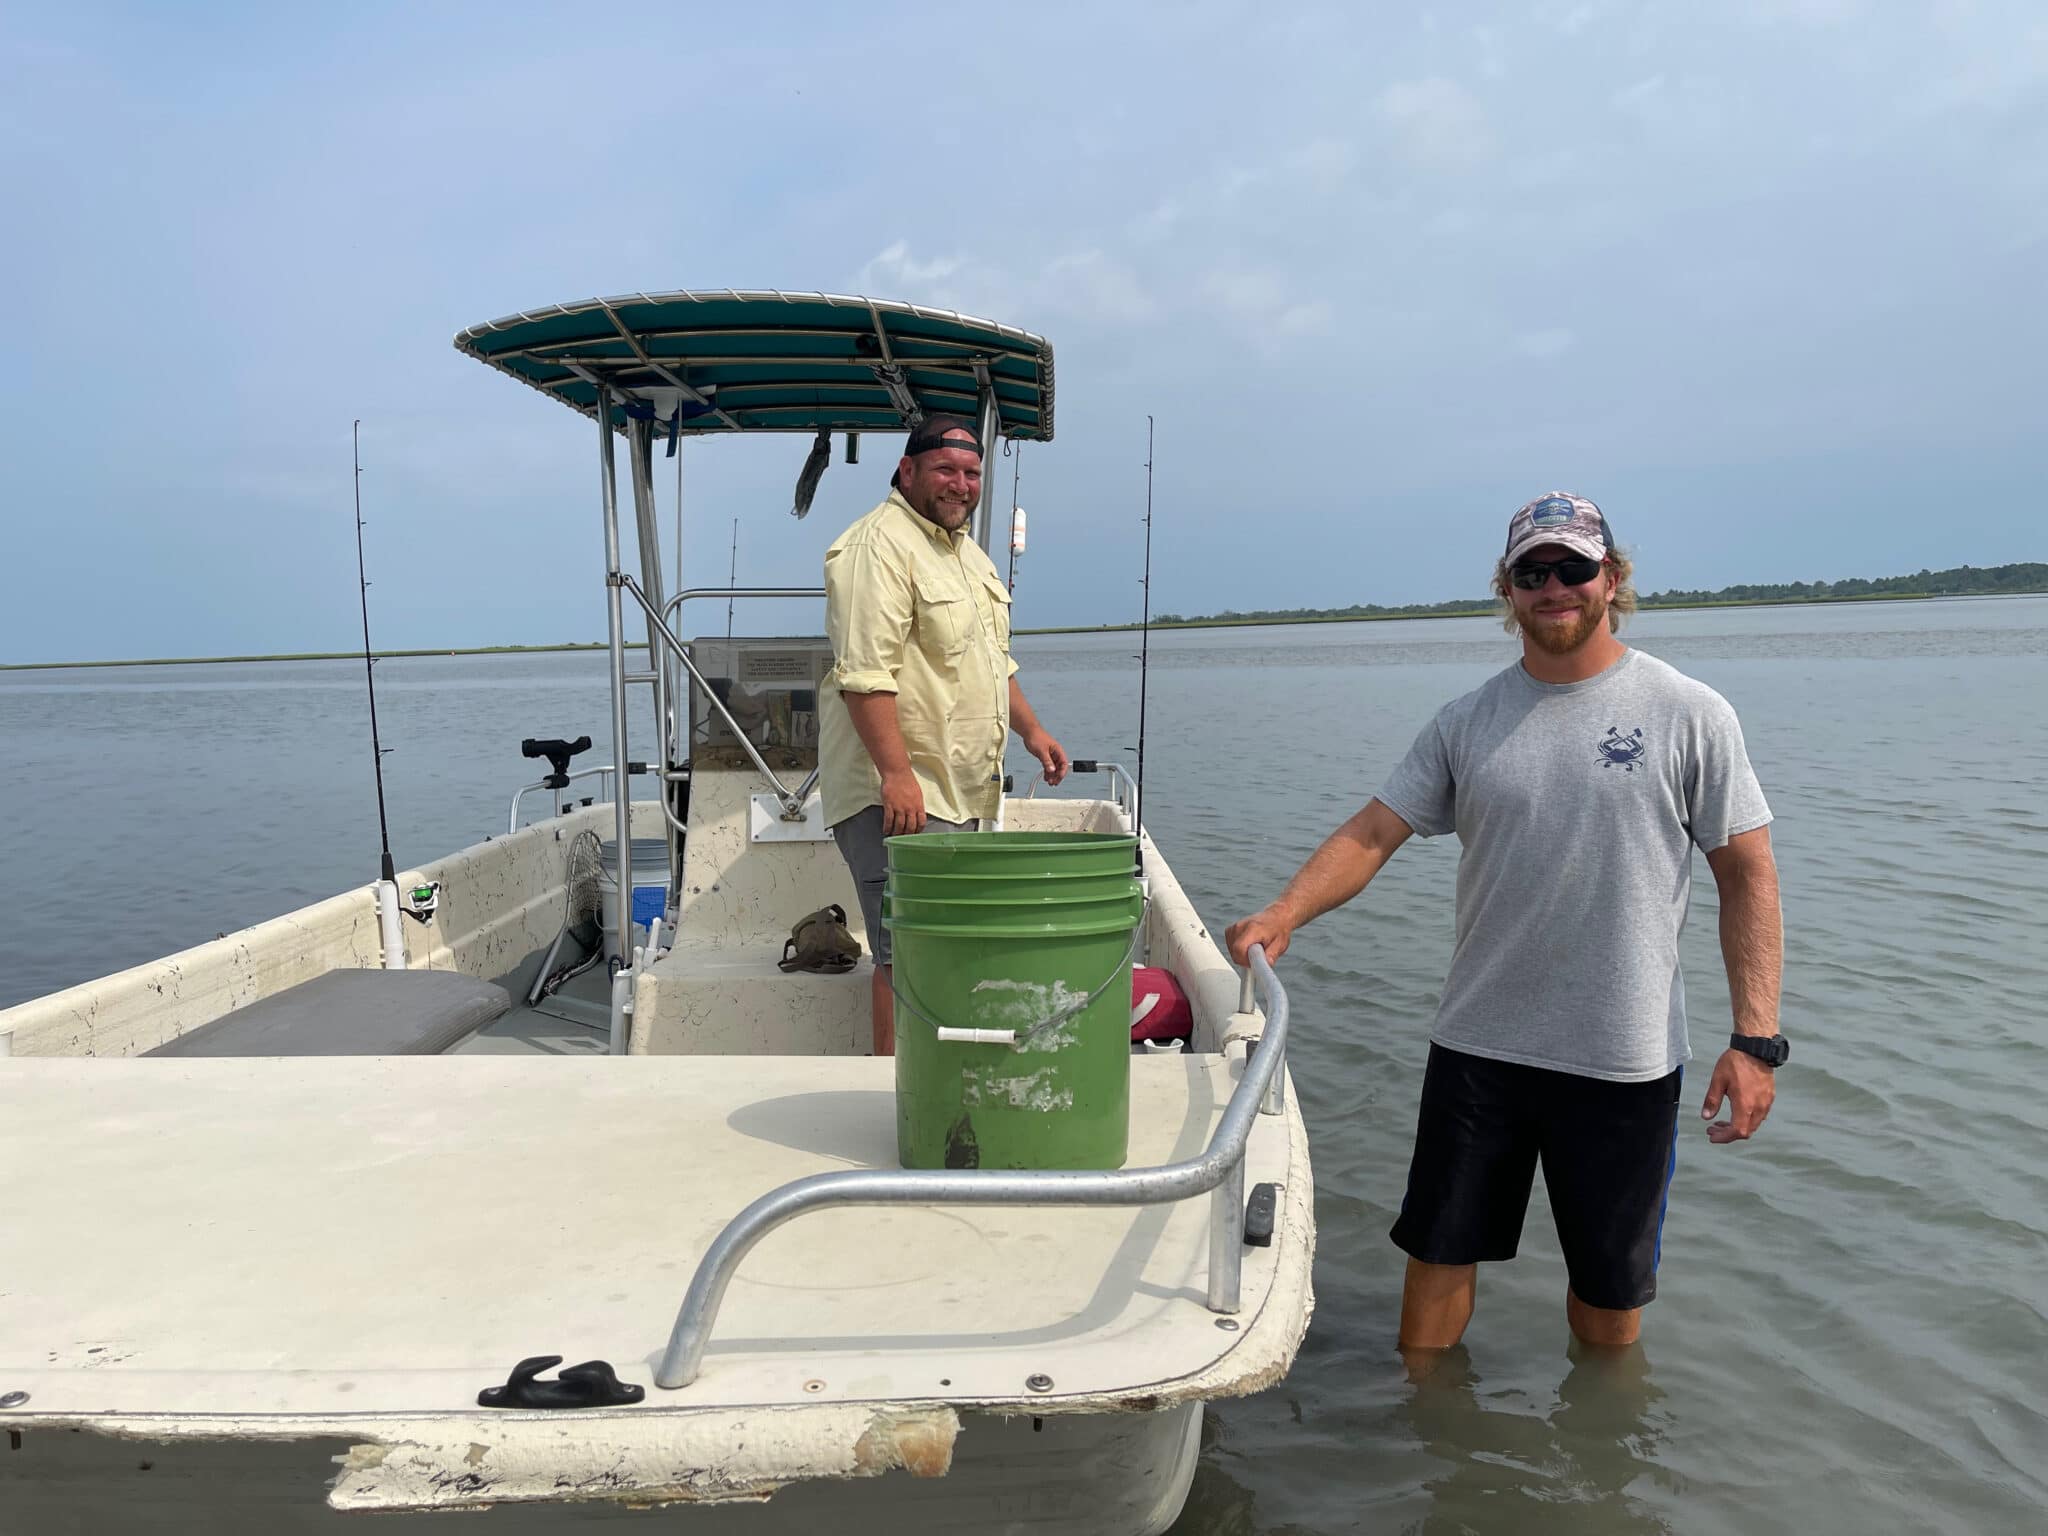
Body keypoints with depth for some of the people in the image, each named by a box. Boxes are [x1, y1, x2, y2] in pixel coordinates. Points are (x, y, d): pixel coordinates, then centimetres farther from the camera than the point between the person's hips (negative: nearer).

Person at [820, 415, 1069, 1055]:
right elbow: (865, 674, -21)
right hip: (899, 789, -10)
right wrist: (896, 773, -26)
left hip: (961, 787, 10)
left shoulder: (966, 550, 20)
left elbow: (993, 659, 30)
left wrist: (1030, 729, 23)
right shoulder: (879, 545, -12)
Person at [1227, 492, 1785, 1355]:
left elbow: (1748, 874, -3)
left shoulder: (1688, 714, -4)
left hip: (1624, 1057, -2)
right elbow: (1371, 835, -1)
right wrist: (1283, 914, -18)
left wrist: (1754, 1039, -9)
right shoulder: (1467, 723, 3)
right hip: (1476, 1045, 2)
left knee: (1611, 1280, 15)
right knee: (1439, 1249, 13)